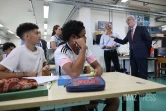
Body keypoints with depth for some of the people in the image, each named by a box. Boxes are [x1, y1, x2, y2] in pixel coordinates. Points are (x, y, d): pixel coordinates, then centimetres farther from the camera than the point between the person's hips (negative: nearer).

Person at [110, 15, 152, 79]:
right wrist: (115, 38, 5)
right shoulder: (129, 32, 16)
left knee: (143, 74, -2)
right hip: (132, 55, 6)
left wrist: (146, 50, 1)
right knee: (133, 74, 10)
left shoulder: (141, 29, -2)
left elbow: (149, 39, -5)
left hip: (141, 54, -6)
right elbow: (123, 42, 16)